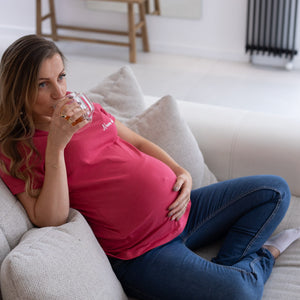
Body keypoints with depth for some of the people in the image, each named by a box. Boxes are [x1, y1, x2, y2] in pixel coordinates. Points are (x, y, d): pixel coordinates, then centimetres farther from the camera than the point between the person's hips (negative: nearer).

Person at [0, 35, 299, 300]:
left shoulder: (86, 110, 9)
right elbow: (51, 221, -21)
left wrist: (181, 172, 1)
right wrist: (55, 146, -27)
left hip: (180, 209, 8)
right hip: (141, 253, -8)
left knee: (275, 190, 11)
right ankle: (260, 257, 6)